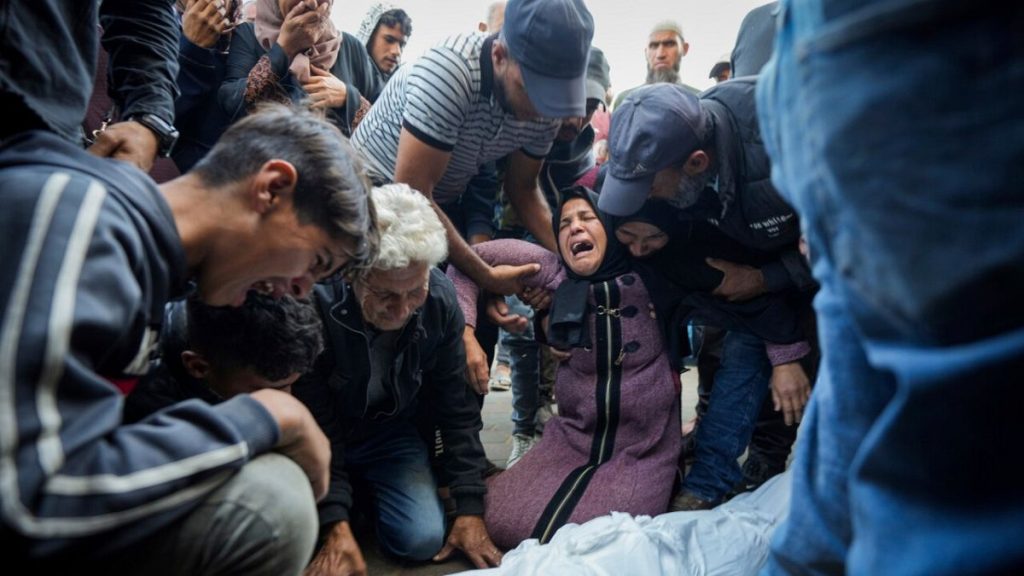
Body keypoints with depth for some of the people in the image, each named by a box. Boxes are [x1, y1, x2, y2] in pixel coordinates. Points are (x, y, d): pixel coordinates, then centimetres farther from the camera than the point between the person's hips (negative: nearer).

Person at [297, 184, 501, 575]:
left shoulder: (440, 298, -19)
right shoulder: (315, 301, -32)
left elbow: (457, 406, -10)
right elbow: (313, 424, -24)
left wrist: (471, 507, -10)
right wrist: (336, 526, -28)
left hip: (389, 432, 3)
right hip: (323, 438, -2)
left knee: (423, 539, -14)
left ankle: (366, 484, 16)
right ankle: (349, 492, 11)